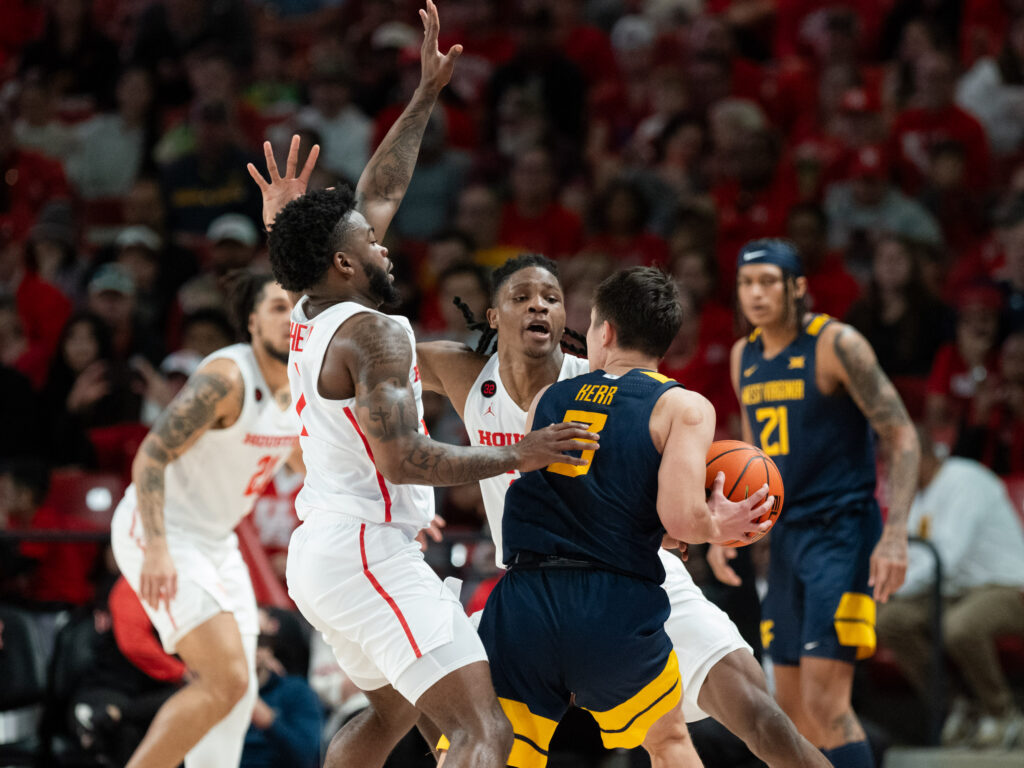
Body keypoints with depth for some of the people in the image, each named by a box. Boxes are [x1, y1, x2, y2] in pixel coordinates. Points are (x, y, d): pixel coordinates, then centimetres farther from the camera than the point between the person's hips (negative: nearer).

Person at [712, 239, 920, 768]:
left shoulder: (836, 345, -11)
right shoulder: (744, 356, 11)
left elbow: (902, 436, -13)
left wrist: (894, 537, -22)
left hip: (842, 534, -8)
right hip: (787, 536, 8)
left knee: (825, 702, -17)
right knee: (793, 709, 9)